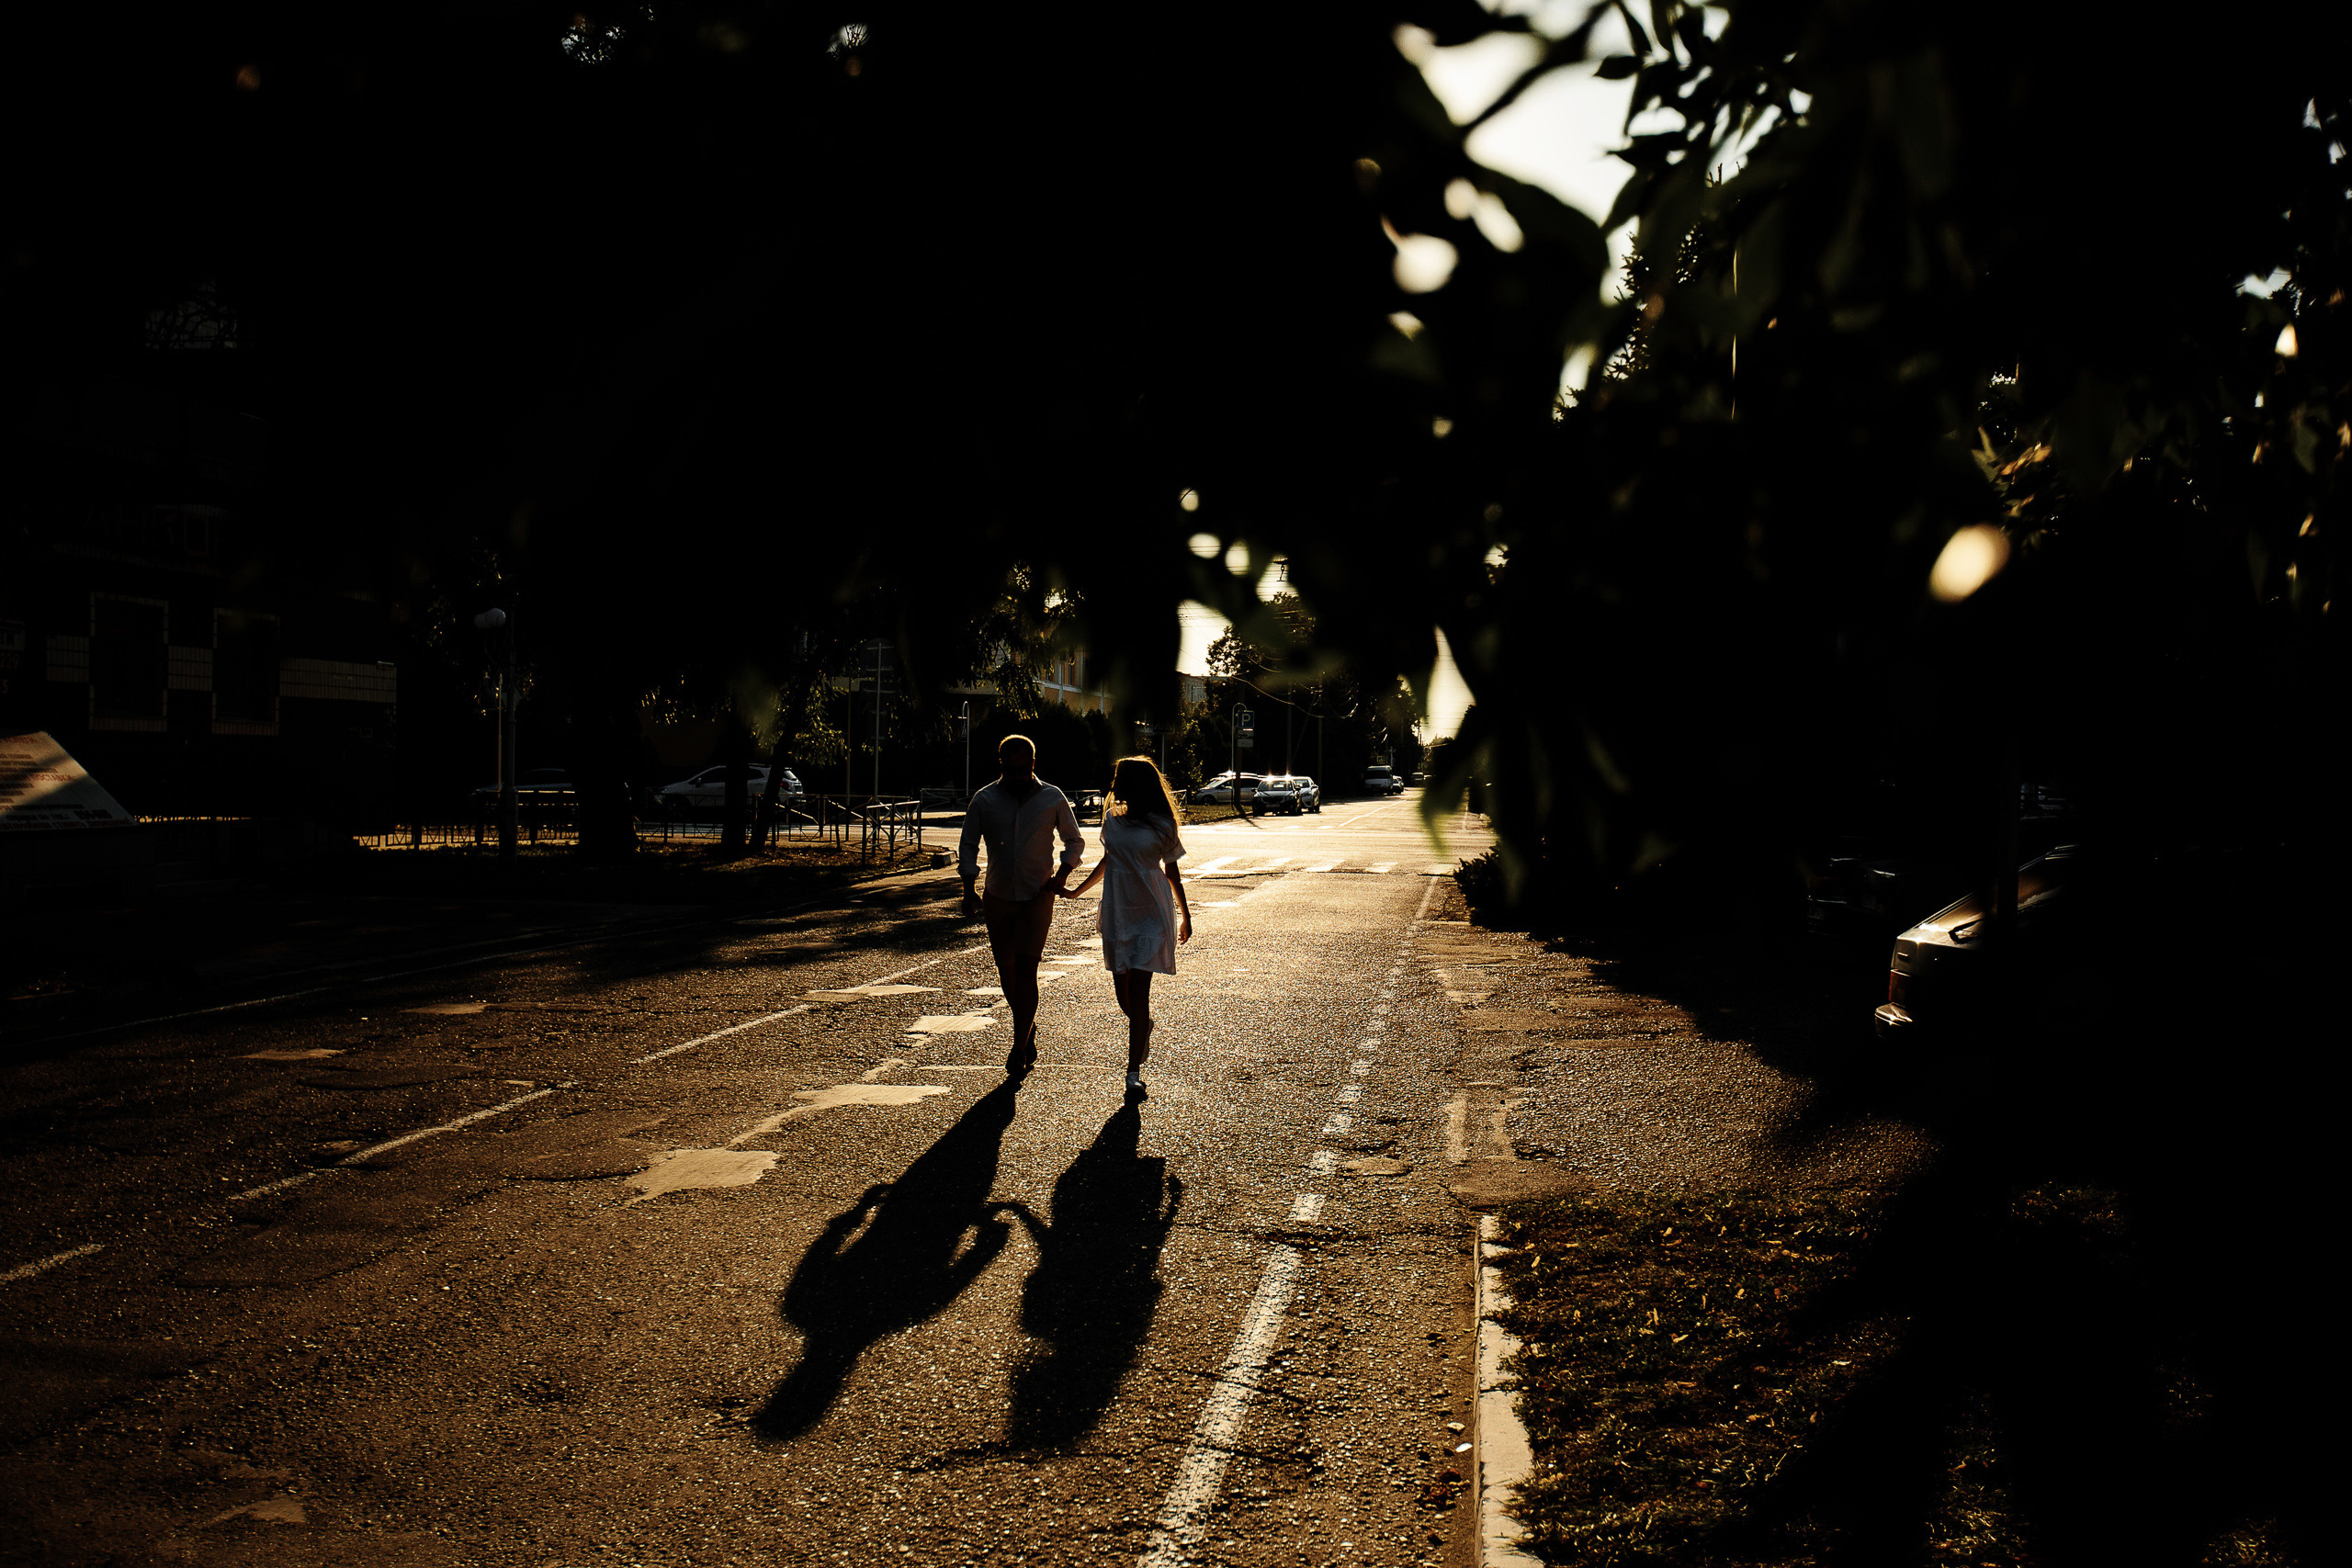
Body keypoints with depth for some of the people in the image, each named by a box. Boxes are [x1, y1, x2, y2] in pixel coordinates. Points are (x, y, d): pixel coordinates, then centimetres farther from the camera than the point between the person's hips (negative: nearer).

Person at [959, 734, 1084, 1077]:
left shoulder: (1052, 799, -2)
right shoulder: (984, 800, -1)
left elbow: (1074, 841, 8)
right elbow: (969, 846, 4)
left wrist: (1062, 875, -9)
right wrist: (969, 891, -7)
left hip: (1038, 897, -2)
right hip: (997, 897, 2)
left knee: (1026, 968, -9)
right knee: (1006, 969, 8)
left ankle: (1020, 1047, -2)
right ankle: (1028, 1028, 32)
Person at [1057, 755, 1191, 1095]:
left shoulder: (1161, 826, -6)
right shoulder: (1112, 818, 7)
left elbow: (1171, 872, 4)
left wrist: (1185, 915, 9)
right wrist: (1076, 892, 26)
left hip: (1151, 914, -4)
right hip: (1117, 913, 4)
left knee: (1139, 990, -8)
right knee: (1123, 992, 6)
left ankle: (1134, 1070, -1)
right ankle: (1143, 1026, 40)